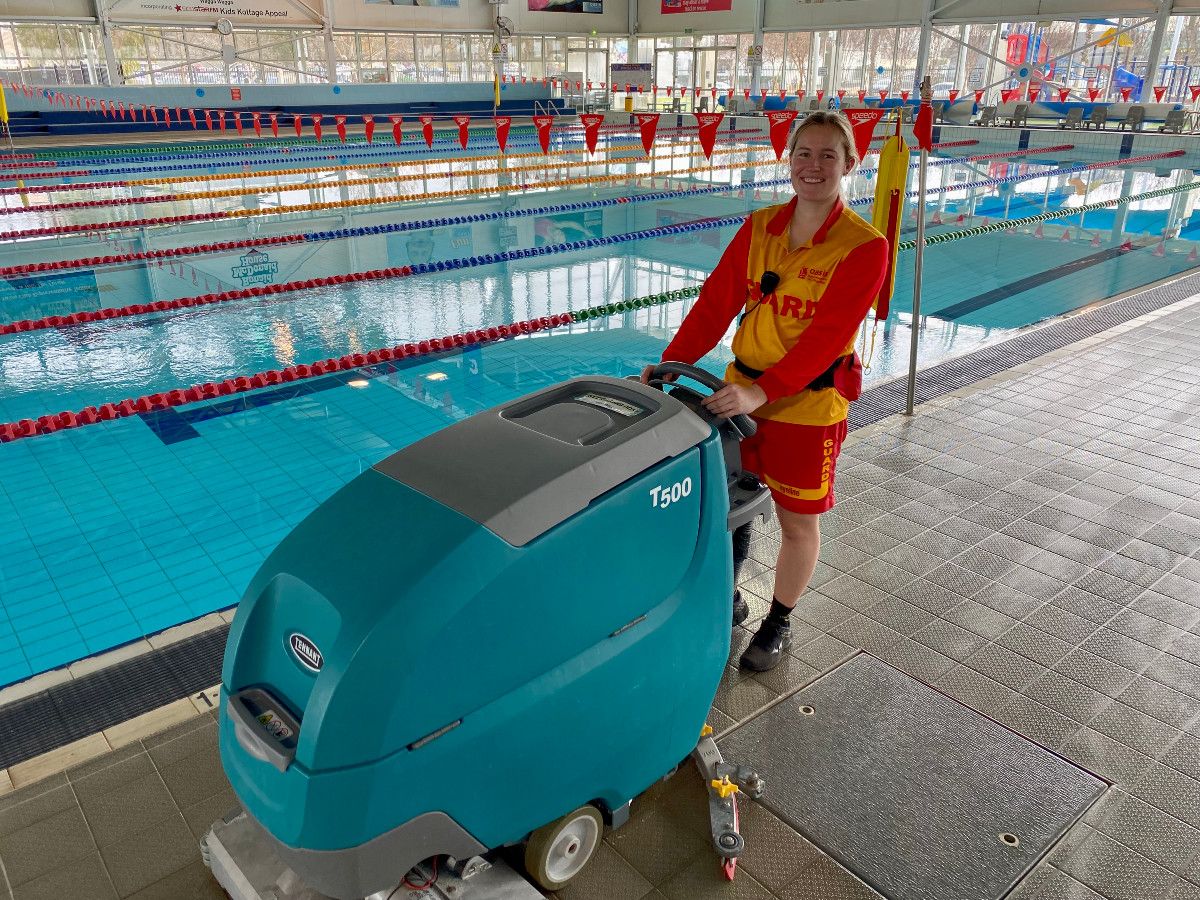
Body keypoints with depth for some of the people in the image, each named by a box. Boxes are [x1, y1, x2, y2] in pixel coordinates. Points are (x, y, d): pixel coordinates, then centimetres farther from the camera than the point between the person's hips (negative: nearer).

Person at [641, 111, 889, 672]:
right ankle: (725, 599, 39)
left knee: (797, 520, 11)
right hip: (742, 389, 4)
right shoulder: (759, 227, 2)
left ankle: (779, 623, 33)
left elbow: (826, 337, -22)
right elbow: (716, 300, -2)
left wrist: (762, 392, -31)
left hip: (807, 405, -4)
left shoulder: (864, 247, -13)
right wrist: (673, 361, -12)